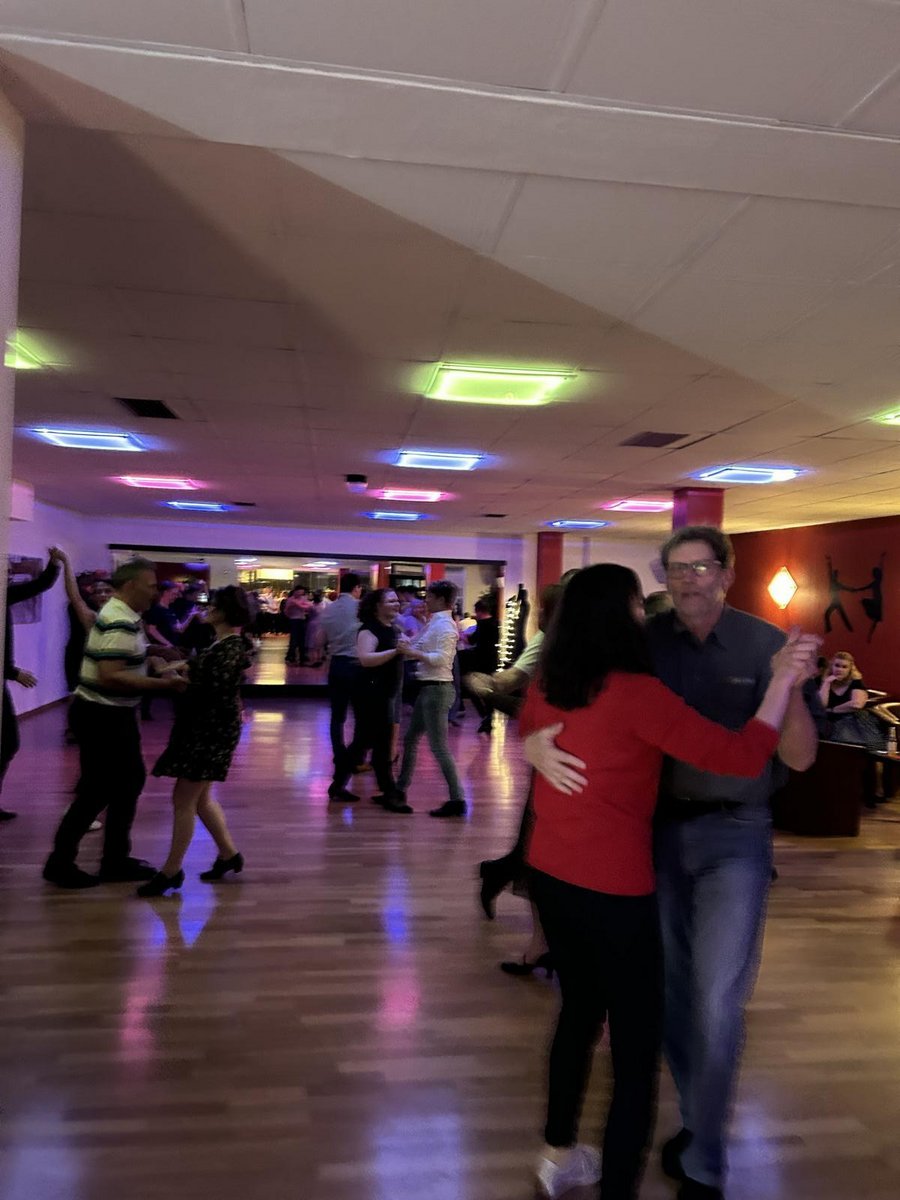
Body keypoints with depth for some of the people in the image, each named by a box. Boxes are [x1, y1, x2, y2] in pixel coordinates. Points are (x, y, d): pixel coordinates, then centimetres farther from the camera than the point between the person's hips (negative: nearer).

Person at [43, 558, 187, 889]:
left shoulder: (124, 616, 9)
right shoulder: (119, 623, -23)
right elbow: (111, 676, -31)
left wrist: (159, 666, 5)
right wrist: (163, 684, -29)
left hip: (113, 715, 10)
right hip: (101, 717, -10)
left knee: (128, 782, 15)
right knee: (97, 790, 1)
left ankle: (116, 859, 25)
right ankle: (60, 862, 16)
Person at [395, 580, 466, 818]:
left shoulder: (444, 625, -14)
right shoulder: (434, 623, 15)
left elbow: (441, 658, -24)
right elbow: (426, 652, 16)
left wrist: (412, 652, -23)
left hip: (437, 689, -10)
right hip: (428, 688, 10)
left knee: (438, 746, -8)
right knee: (410, 739, 17)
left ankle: (457, 800, -3)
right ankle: (400, 789, 28)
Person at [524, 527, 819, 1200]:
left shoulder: (763, 643, -8)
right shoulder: (645, 642, -5)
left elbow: (800, 758, -9)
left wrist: (791, 685, -27)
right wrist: (535, 742, -27)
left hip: (734, 834, -2)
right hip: (660, 829, 2)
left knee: (718, 1001, -5)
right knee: (671, 987, 15)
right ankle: (697, 1118, 40)